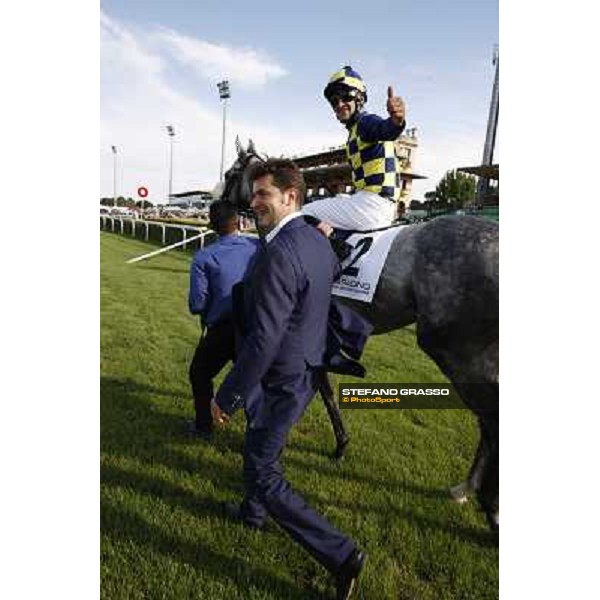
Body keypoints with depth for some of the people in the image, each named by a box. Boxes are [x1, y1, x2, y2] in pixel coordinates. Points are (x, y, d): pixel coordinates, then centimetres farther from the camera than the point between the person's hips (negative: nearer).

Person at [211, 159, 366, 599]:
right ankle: (253, 512, 55)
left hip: (281, 382, -10)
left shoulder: (279, 253, -28)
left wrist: (227, 397, -20)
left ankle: (341, 554, 15)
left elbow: (263, 341, -28)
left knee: (264, 475, 6)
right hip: (307, 369, 10)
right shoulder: (319, 240, 1)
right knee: (259, 450, 30)